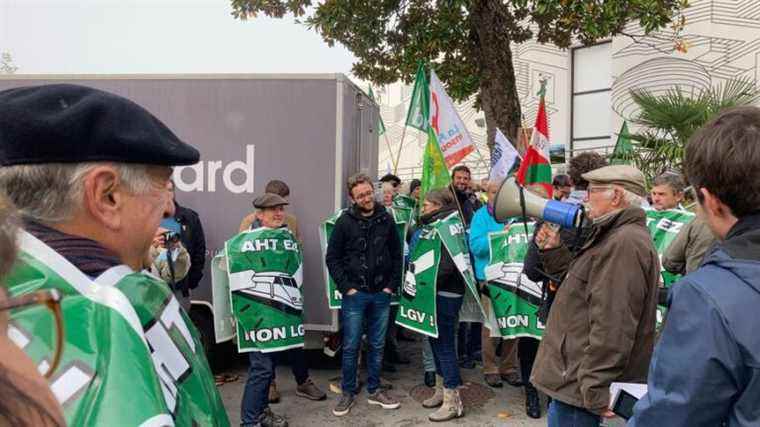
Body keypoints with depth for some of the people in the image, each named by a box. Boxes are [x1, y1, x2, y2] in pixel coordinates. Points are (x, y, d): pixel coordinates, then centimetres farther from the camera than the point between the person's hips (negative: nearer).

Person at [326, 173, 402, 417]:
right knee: (351, 346, 5)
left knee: (377, 346, 12)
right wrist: (347, 287, -8)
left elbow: (397, 255, 7)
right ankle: (348, 392, 21)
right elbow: (332, 258, -2)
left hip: (381, 295, 2)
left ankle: (374, 391, 26)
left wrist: (392, 286, -1)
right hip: (355, 294, -2)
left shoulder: (386, 219, 2)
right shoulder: (345, 222, -4)